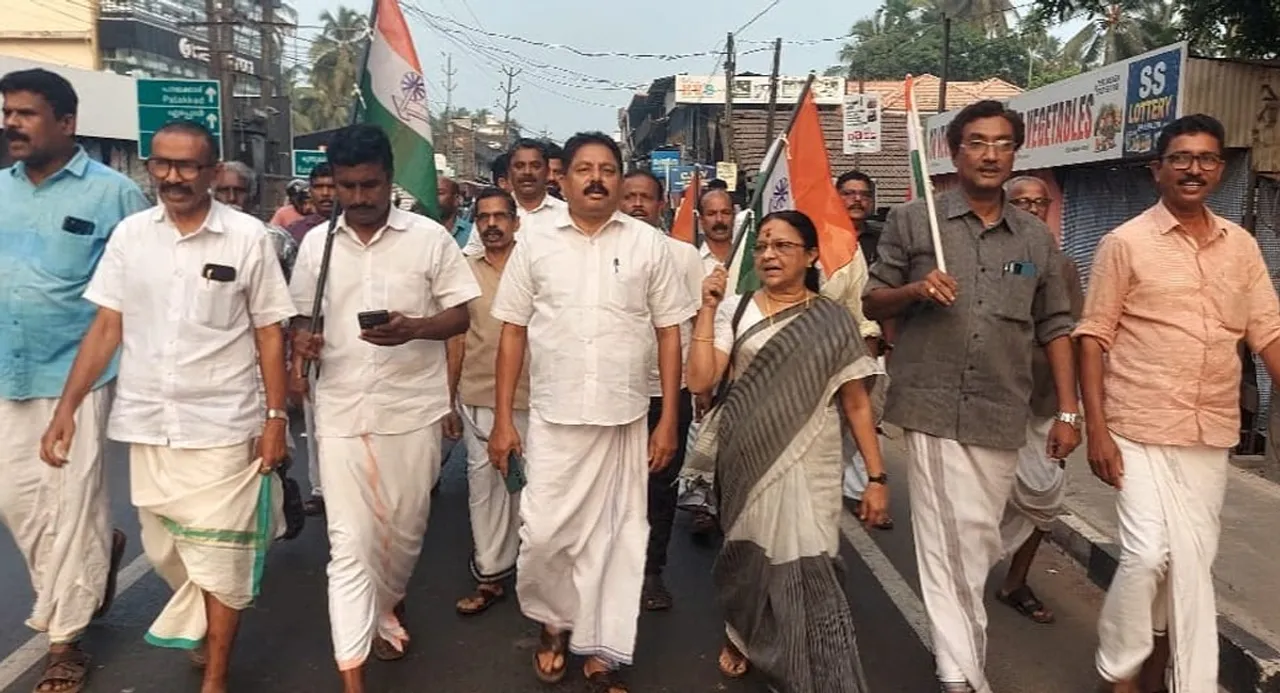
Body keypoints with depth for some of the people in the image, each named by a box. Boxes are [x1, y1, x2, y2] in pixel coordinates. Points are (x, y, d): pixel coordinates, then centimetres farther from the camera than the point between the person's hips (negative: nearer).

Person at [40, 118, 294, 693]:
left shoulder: (247, 237, -6)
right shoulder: (129, 234, 2)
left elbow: (269, 333, -3)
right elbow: (106, 328, 5)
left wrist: (276, 417, -6)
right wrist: (67, 407, -2)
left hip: (222, 426, -3)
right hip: (147, 425, 4)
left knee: (219, 558, 4)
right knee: (165, 552, 17)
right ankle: (200, 628, 44)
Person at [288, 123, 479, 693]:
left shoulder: (430, 237, -3)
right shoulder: (315, 244, 5)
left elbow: (460, 316, -2)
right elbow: (302, 317, 14)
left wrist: (412, 328, -21)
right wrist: (301, 343, -9)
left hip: (412, 409, -1)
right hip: (340, 413, 1)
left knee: (404, 528, 16)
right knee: (349, 543, 1)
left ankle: (387, 606, 46)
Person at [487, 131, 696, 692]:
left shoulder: (648, 244, 1)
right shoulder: (535, 238, 1)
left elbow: (668, 333, 4)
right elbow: (513, 331, 4)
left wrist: (669, 420, -1)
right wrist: (503, 418, 0)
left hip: (625, 416, 1)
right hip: (552, 416, 0)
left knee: (616, 536, 8)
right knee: (542, 534, 1)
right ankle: (554, 622, 30)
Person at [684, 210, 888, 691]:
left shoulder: (834, 321, 1)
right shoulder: (734, 311, 1)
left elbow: (856, 403, 2)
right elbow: (700, 383, -8)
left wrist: (876, 477, -3)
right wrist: (707, 309, -11)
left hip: (808, 466, -1)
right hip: (747, 461, 1)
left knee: (807, 568, -8)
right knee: (749, 559, 15)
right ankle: (738, 638, 45)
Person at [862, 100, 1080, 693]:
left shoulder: (1036, 238, 11)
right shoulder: (912, 220, 3)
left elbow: (1054, 328, 13)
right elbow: (872, 303, 6)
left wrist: (1068, 411, 7)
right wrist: (915, 291, -15)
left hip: (1002, 414, 3)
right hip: (932, 405, -3)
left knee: (978, 543, 12)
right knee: (947, 543, -4)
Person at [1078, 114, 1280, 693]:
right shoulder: (1126, 242, -5)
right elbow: (1093, 337, -6)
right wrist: (1097, 428, -12)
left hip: (1211, 433, 5)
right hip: (1140, 429, -4)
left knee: (1191, 560, 10)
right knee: (1147, 553, -8)